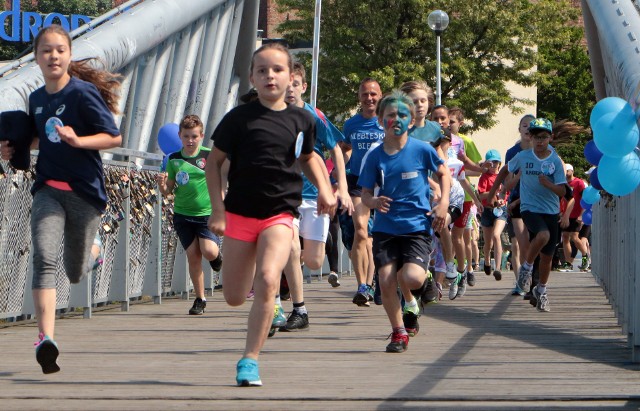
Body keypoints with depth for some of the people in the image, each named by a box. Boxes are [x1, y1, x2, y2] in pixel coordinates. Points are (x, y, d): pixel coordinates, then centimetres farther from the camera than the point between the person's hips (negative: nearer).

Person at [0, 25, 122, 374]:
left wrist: (77, 140, -26)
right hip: (48, 190, 3)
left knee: (75, 273, 9)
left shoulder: (84, 93, -10)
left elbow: (114, 137, -11)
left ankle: (88, 252, 47)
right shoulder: (36, 99, 7)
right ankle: (46, 338, -28)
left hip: (85, 191, -3)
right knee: (44, 259, -20)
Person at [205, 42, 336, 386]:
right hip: (240, 212, 0)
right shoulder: (239, 118, -5)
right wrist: (218, 209, -5)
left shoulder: (302, 120, 3)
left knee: (268, 280, -23)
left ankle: (250, 361, -16)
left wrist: (323, 188, 7)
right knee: (234, 298, 5)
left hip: (280, 213, 0)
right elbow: (213, 162, 2)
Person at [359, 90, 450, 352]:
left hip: (417, 226, -2)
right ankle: (399, 332, 15)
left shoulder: (422, 150, -4)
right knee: (386, 281, -6)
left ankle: (410, 301, 17)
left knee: (412, 277, -21)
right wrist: (374, 202, -17)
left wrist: (443, 203, -1)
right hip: (385, 228, 2)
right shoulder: (375, 156, 0)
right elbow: (366, 193, 5)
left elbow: (444, 173, 12)